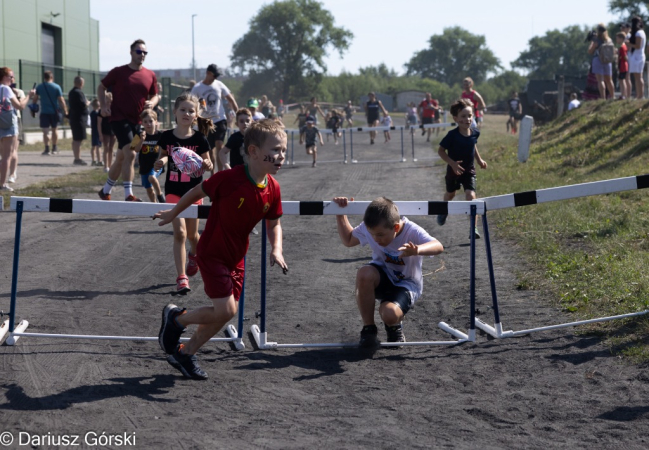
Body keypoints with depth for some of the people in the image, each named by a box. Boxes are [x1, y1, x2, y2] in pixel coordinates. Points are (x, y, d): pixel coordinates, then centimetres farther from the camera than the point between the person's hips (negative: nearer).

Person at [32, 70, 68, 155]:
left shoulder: (39, 87, 0)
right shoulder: (57, 87, -4)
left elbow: (34, 99, 4)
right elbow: (61, 101, -7)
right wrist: (65, 111, -3)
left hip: (44, 112, 0)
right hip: (54, 112, 0)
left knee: (45, 131, 1)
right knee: (55, 129, 13)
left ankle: (47, 149, -6)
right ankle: (54, 148, 15)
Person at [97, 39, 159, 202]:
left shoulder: (150, 75, 7)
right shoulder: (118, 72, -3)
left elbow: (155, 95, 17)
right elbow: (101, 87, 7)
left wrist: (152, 103, -6)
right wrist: (104, 105, -8)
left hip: (137, 121, 5)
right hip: (119, 118, -5)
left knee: (121, 157, 14)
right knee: (130, 154, -20)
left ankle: (105, 191, 31)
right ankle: (128, 195, -19)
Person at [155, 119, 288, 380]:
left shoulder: (272, 188, -7)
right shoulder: (230, 179, -24)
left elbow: (273, 223, 7)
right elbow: (198, 191, -8)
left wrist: (276, 250, -11)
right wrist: (173, 214, 6)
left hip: (236, 257, 7)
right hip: (212, 253, -7)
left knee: (225, 313, 10)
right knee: (225, 310, -13)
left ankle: (184, 353, 28)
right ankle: (175, 319, 13)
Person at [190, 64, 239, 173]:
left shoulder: (219, 85, 1)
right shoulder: (197, 88, -4)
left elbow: (230, 99, 7)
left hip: (220, 120, 0)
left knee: (219, 146, -15)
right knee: (210, 149, 8)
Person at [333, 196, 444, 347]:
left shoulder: (412, 232, -26)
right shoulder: (369, 228, -12)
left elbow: (438, 246, -44)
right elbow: (348, 240, 8)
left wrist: (417, 250, -66)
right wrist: (340, 215, -7)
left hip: (406, 283, -4)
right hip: (383, 277, 4)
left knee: (389, 314, -36)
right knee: (364, 273, -35)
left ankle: (394, 327, 9)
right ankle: (368, 329, -16)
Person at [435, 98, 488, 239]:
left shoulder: (474, 133, -11)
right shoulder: (452, 135, -24)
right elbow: (441, 150, -17)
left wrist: (479, 160, 6)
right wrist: (452, 163, -27)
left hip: (469, 170, 1)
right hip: (454, 170, -1)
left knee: (471, 196, -15)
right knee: (450, 194, 23)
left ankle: (474, 228, -14)